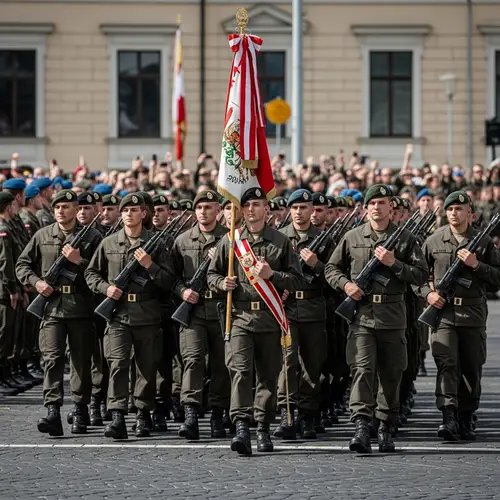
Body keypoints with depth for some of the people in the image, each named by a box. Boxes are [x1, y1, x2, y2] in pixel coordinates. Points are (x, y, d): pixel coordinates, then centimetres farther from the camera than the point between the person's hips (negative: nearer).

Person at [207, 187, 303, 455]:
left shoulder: (281, 242, 8)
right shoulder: (230, 240, 9)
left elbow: (296, 280, 7)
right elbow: (211, 273, 17)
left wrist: (272, 274, -9)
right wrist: (222, 282, -5)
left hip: (270, 317, 1)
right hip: (239, 316, -1)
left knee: (268, 375, 7)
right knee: (239, 370, -15)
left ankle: (263, 429, 18)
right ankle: (242, 428, -23)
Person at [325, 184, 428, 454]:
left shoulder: (405, 238, 6)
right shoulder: (352, 237, 8)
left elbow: (421, 275, 2)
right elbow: (331, 268, 15)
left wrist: (394, 263, -10)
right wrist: (346, 284, -4)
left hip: (393, 317, 1)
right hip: (361, 314, -1)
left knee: (391, 375, 8)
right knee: (362, 369, -15)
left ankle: (386, 429, 23)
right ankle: (361, 427, -23)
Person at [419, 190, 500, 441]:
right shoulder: (434, 241, 6)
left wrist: (476, 265, -10)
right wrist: (427, 293, -3)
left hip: (473, 316, 1)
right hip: (443, 312, -1)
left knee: (472, 370, 7)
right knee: (447, 363, -15)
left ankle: (466, 420, 19)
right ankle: (448, 417, -23)